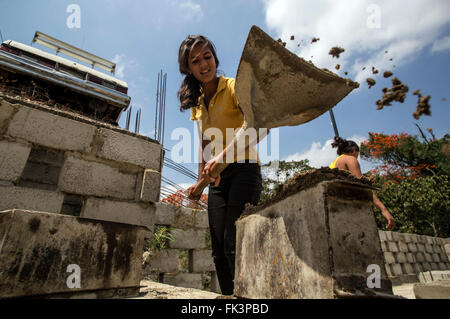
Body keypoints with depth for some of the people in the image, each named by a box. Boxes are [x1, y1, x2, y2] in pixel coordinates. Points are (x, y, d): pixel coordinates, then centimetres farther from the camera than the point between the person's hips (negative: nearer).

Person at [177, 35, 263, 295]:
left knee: (233, 245, -15)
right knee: (219, 250, 7)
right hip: (217, 177, 7)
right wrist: (200, 179, 16)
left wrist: (222, 154, -35)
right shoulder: (197, 102, 16)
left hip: (243, 169, -6)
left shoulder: (233, 87, -4)